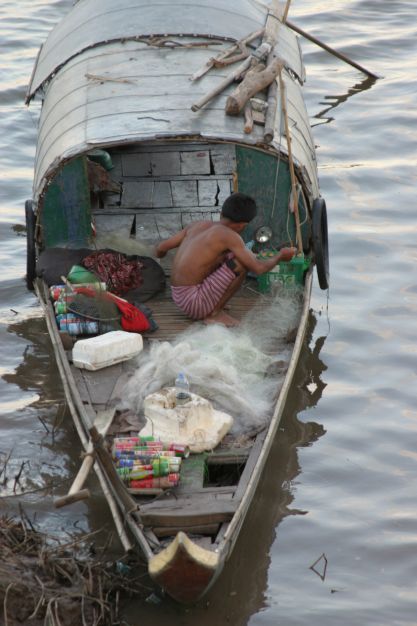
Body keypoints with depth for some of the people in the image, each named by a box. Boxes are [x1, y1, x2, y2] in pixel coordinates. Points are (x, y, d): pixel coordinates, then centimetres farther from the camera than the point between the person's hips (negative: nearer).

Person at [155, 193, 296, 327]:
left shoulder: (197, 225, 9)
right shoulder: (230, 235, -13)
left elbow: (162, 247, 15)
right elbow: (258, 268, -14)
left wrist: (160, 254, 40)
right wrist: (280, 256, 6)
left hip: (178, 296, 9)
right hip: (194, 302, -9)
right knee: (245, 261, -11)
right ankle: (214, 314, -5)